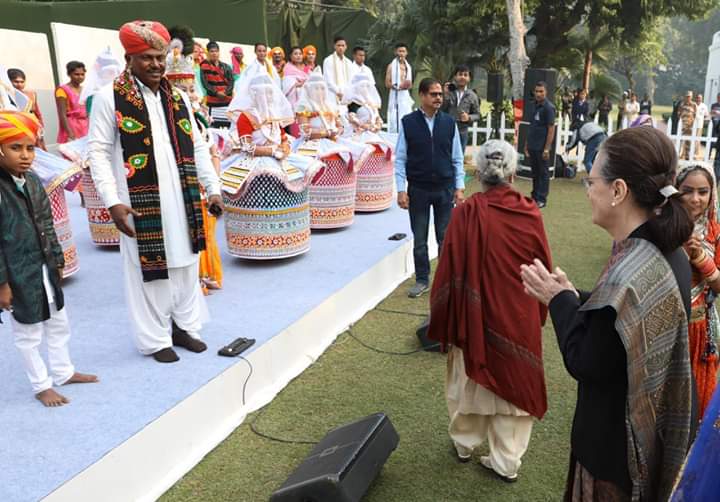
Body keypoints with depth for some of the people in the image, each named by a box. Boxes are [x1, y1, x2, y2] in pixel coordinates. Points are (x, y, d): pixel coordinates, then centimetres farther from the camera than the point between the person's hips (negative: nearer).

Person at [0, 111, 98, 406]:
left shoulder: (33, 181, 4)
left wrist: (57, 261, 14)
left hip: (45, 269, 7)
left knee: (59, 323, 19)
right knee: (28, 333, 9)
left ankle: (63, 372, 36)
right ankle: (41, 385, 24)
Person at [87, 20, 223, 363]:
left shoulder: (178, 98, 11)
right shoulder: (109, 98, -4)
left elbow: (197, 147, 13)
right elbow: (99, 153, -7)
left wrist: (212, 188, 7)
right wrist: (112, 202, -16)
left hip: (181, 200, 5)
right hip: (139, 203, -5)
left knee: (185, 264, 12)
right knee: (147, 268, 3)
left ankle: (184, 326, 29)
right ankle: (155, 339, 18)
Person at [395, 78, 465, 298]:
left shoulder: (449, 122, 1)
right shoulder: (408, 123, -4)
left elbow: (457, 158, 5)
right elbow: (400, 159, -2)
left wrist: (459, 188, 0)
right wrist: (401, 190, -6)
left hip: (445, 189, 1)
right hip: (418, 189, -1)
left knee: (445, 238, 9)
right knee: (420, 239, 9)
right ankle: (422, 280, 23)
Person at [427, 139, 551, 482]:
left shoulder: (466, 213, -16)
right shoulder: (530, 214, -7)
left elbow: (449, 274, -13)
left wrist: (442, 322, -1)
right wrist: (539, 314, 16)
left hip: (476, 315, -1)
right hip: (520, 318, 2)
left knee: (470, 381, 19)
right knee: (514, 385, 16)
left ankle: (464, 444, 39)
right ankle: (506, 462, 27)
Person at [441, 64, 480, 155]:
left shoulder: (472, 96, 2)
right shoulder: (448, 91, -2)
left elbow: (477, 114, 7)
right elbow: (441, 109, -7)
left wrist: (469, 117, -12)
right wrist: (445, 95, -16)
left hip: (462, 132, 1)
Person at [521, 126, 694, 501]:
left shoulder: (629, 274, -33)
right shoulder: (667, 252, -3)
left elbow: (586, 365, -23)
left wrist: (559, 300, -13)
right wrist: (571, 297, -1)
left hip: (617, 442, -8)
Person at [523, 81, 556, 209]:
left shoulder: (548, 107, -10)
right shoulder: (535, 106, 12)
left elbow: (551, 129, -13)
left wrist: (547, 149, -17)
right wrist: (527, 144, 15)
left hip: (542, 148, -7)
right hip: (532, 147, 7)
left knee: (543, 173, 1)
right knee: (535, 173, 13)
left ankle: (542, 199, 7)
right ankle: (535, 197, 22)